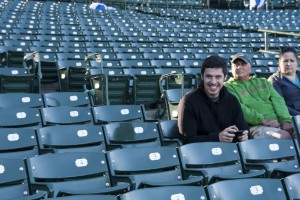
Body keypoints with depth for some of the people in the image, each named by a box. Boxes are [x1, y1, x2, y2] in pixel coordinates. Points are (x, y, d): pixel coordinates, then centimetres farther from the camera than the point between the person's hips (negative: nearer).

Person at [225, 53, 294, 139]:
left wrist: (286, 120, -6)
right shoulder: (228, 86, 9)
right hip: (255, 126, -5)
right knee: (284, 136, -31)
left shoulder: (263, 82, 25)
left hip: (278, 122, 5)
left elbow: (278, 100, 13)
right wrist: (262, 120, -18)